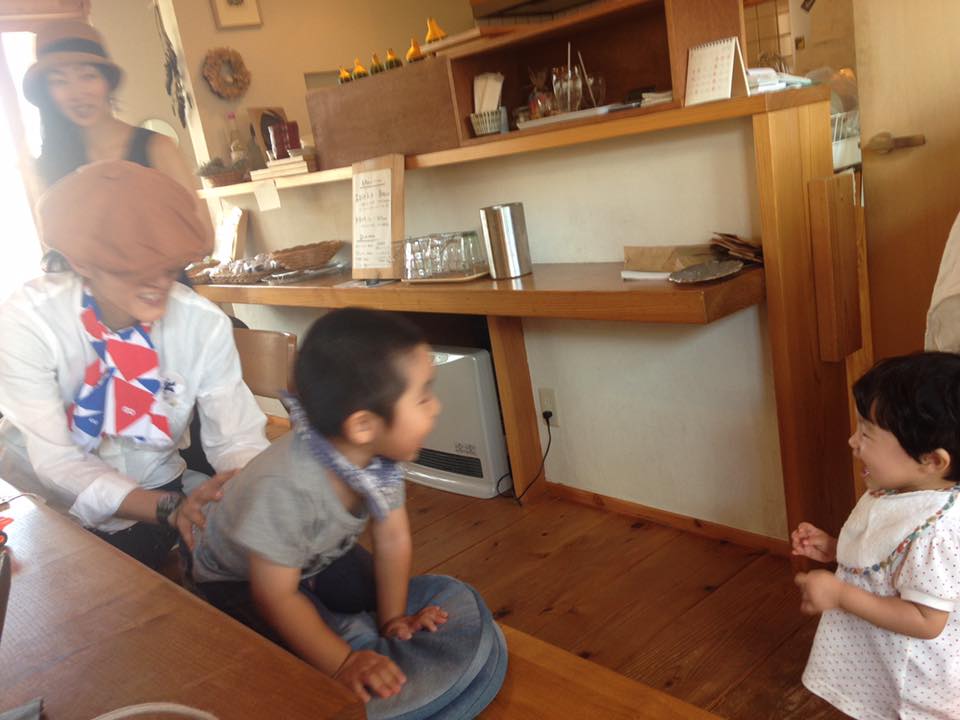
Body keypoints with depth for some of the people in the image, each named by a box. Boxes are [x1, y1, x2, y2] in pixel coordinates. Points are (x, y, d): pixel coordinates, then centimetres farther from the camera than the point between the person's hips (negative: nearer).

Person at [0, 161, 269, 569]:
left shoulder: (205, 324, -19)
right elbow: (58, 463, -25)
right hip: (38, 501, -1)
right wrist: (168, 507, -38)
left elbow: (237, 438, -18)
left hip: (150, 496, 1)